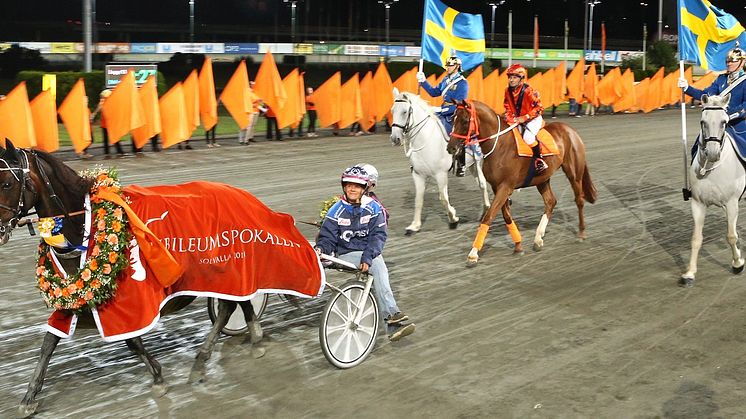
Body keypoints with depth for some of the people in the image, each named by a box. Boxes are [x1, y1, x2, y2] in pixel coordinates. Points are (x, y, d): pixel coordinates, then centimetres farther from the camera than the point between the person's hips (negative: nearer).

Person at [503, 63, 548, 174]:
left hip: (533, 119, -7)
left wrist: (525, 117, -22)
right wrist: (510, 118, -9)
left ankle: (539, 159, -14)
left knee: (528, 136, -29)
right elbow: (507, 108, 10)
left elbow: (539, 108, -18)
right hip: (517, 119, 7)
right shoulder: (508, 91, -2)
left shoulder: (528, 91, -21)